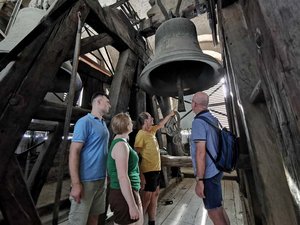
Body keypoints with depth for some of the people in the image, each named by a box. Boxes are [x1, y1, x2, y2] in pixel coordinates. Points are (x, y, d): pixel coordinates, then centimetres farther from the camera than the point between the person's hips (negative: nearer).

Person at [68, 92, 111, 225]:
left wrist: (107, 175, 15)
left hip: (101, 179, 7)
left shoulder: (103, 124, 10)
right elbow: (74, 152, -17)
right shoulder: (85, 122, -13)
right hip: (86, 180, -7)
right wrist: (76, 183, -20)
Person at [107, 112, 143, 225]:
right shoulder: (121, 145, -21)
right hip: (124, 195, -9)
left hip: (130, 192, 9)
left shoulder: (120, 142, 10)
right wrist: (132, 205, -21)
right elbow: (123, 177, -26)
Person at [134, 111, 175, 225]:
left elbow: (161, 124, 26)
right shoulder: (141, 134, -18)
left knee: (155, 195, 19)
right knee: (146, 198, 3)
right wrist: (141, 175, -23)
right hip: (148, 171, -9)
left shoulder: (151, 130, 7)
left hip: (156, 169, 9)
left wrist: (170, 115, 30)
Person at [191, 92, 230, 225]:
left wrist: (199, 180, -20)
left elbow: (201, 153, -25)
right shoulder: (213, 119, 6)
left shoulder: (198, 122, -20)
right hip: (215, 170, 9)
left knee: (214, 212, 8)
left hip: (208, 174, -9)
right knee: (218, 207, 23)